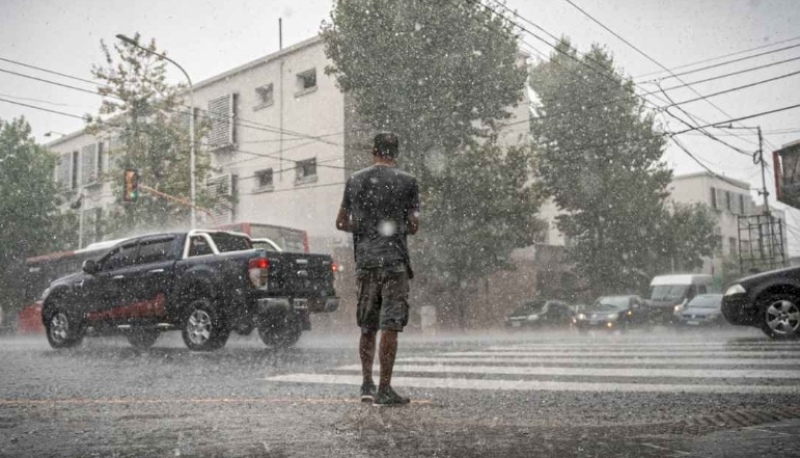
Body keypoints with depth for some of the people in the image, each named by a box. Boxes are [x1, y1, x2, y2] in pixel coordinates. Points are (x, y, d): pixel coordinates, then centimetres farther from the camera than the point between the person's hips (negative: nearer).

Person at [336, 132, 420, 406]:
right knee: (390, 326, -2)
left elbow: (341, 223, 10)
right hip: (394, 260, -3)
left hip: (365, 260, 3)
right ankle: (384, 390, -2)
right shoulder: (406, 181, -1)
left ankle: (367, 385, 15)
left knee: (367, 327, 13)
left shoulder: (355, 180, 7)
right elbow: (413, 226, -2)